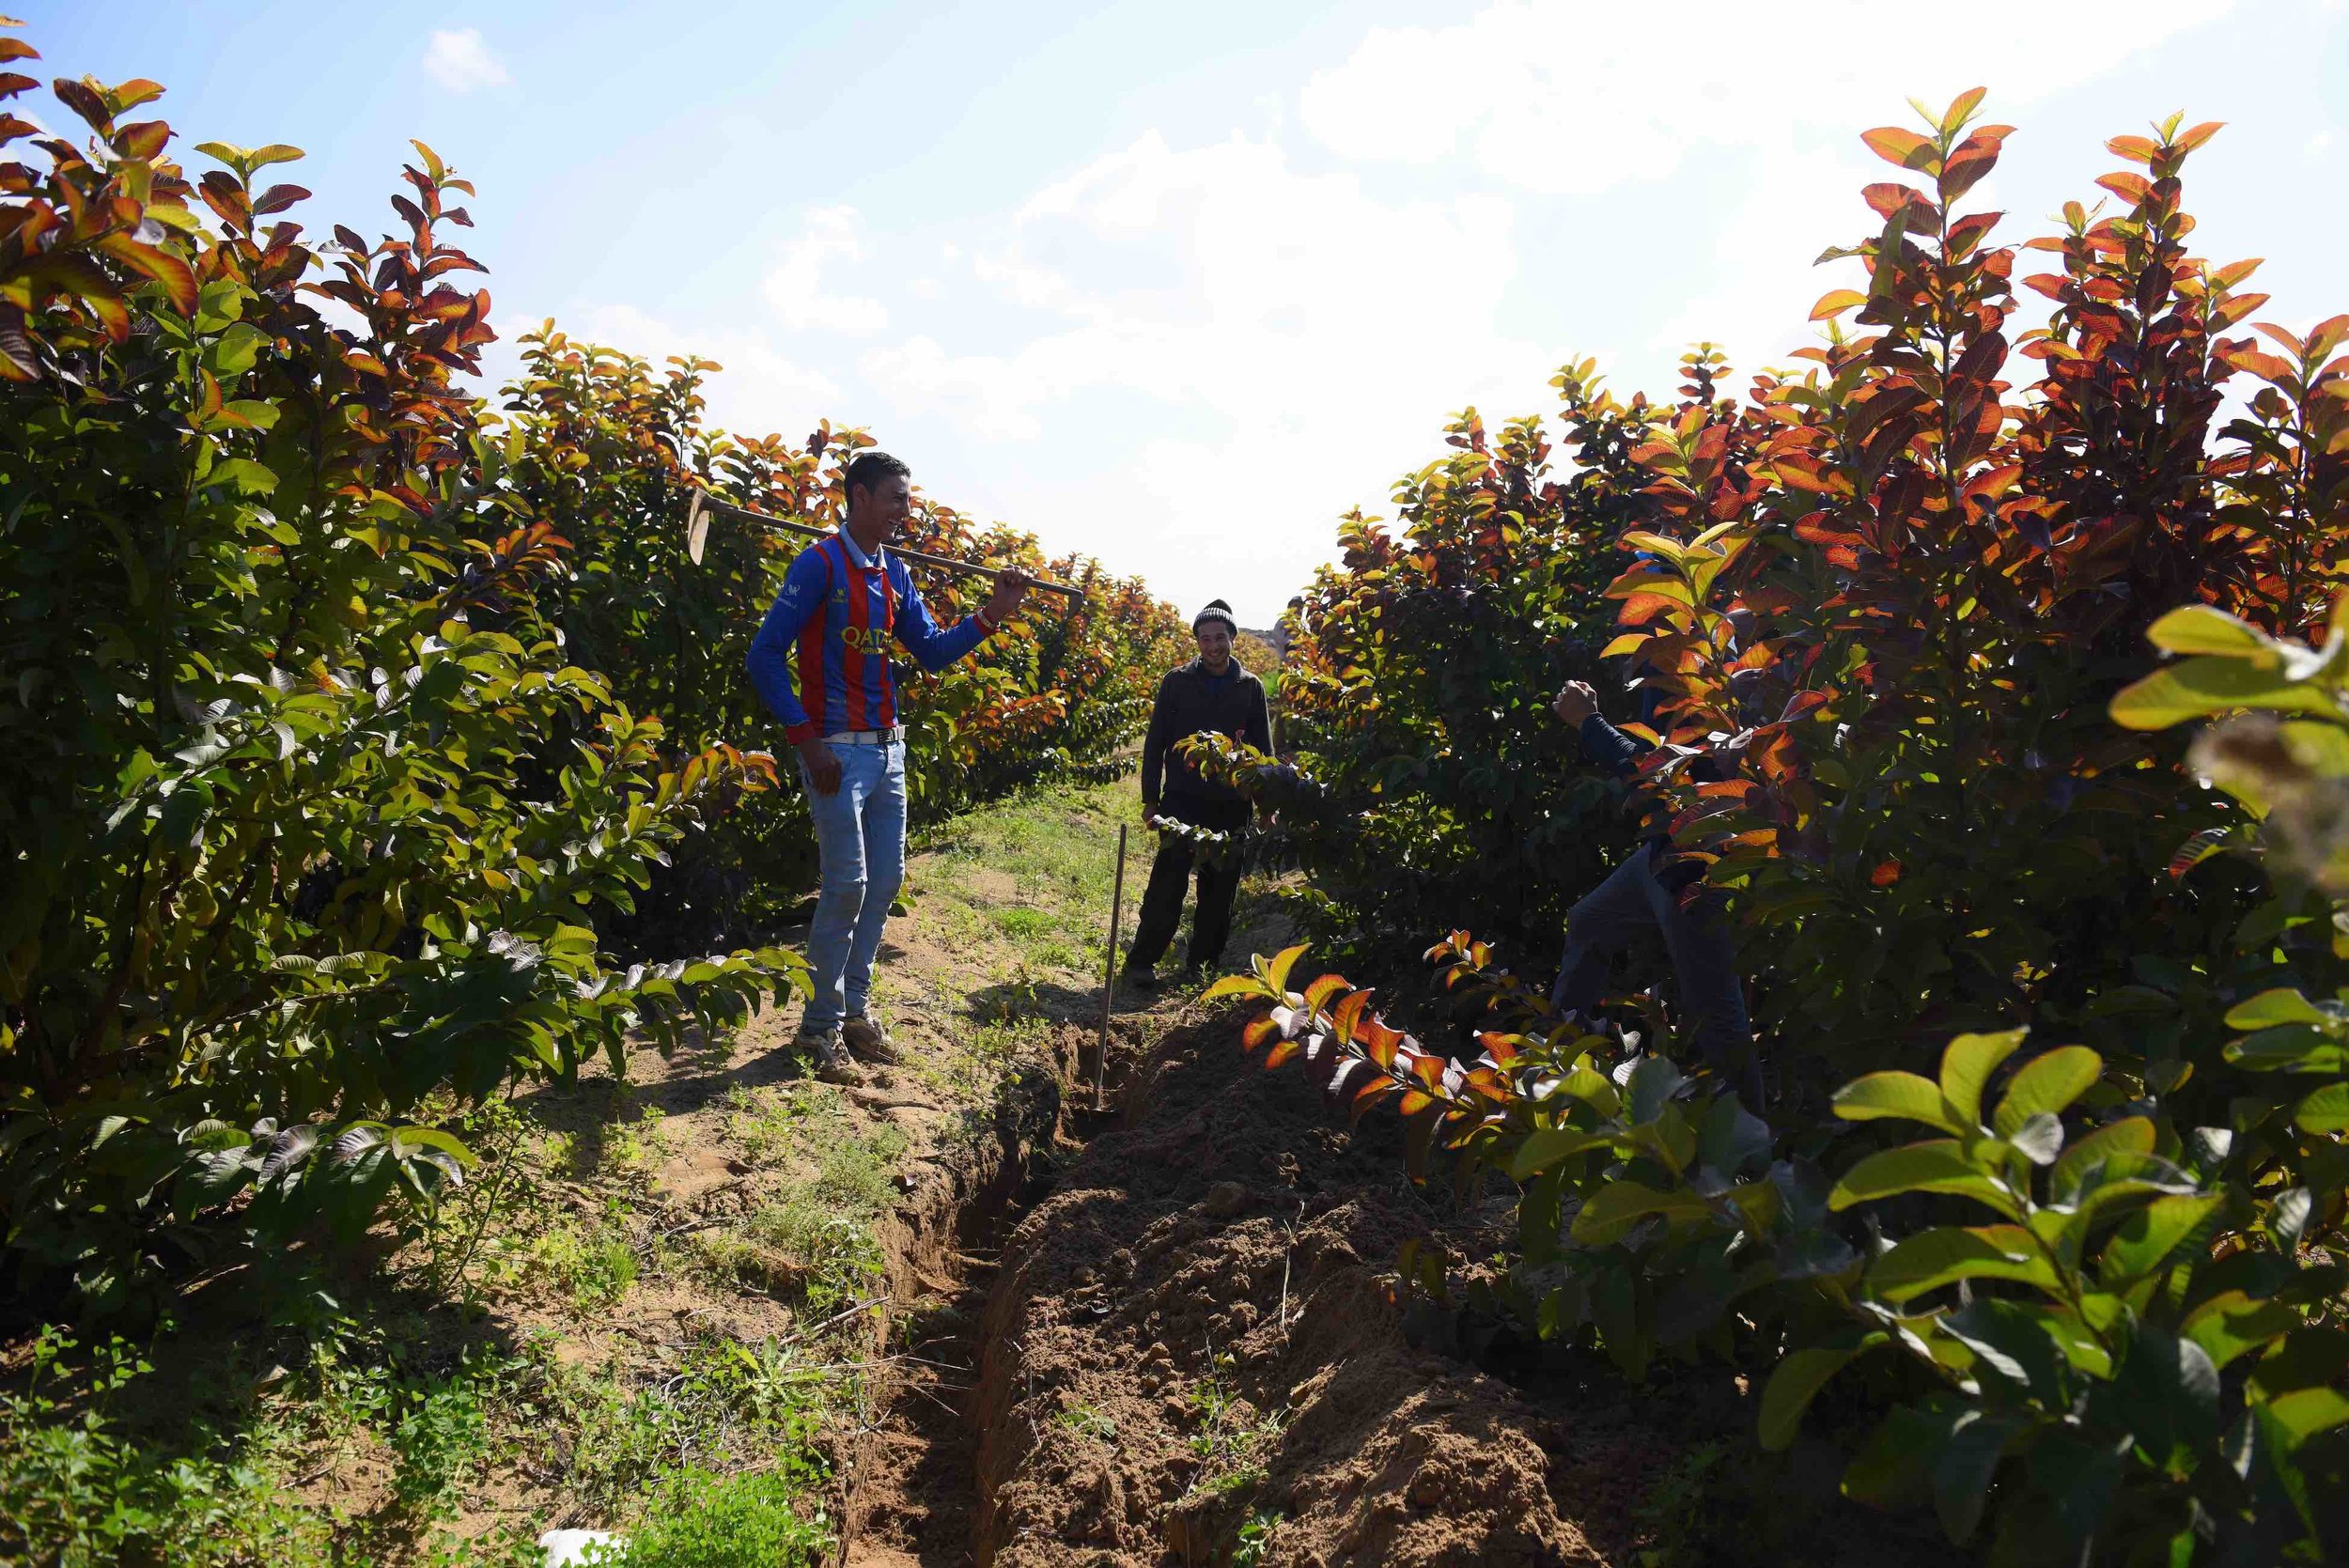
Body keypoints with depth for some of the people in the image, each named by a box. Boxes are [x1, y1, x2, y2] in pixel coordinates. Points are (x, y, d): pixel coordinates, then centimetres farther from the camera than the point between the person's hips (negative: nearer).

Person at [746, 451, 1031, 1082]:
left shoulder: (895, 574, 12)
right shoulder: (820, 565, -10)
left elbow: (931, 651, 13)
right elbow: (765, 657, -13)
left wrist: (991, 616, -1)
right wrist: (807, 739, -17)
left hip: (887, 747, 8)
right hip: (838, 748, -8)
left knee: (886, 879, 11)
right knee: (846, 884, -7)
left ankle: (856, 1007, 25)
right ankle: (823, 1026, 7)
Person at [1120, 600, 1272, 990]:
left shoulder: (1250, 687, 8)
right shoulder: (1177, 682, 3)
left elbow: (1262, 748, 11)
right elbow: (1155, 742, 4)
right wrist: (1151, 799, 0)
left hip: (1231, 803, 2)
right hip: (1183, 798, -2)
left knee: (1221, 885, 7)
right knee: (1168, 882, -10)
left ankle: (1205, 959, 20)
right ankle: (1141, 961, -4)